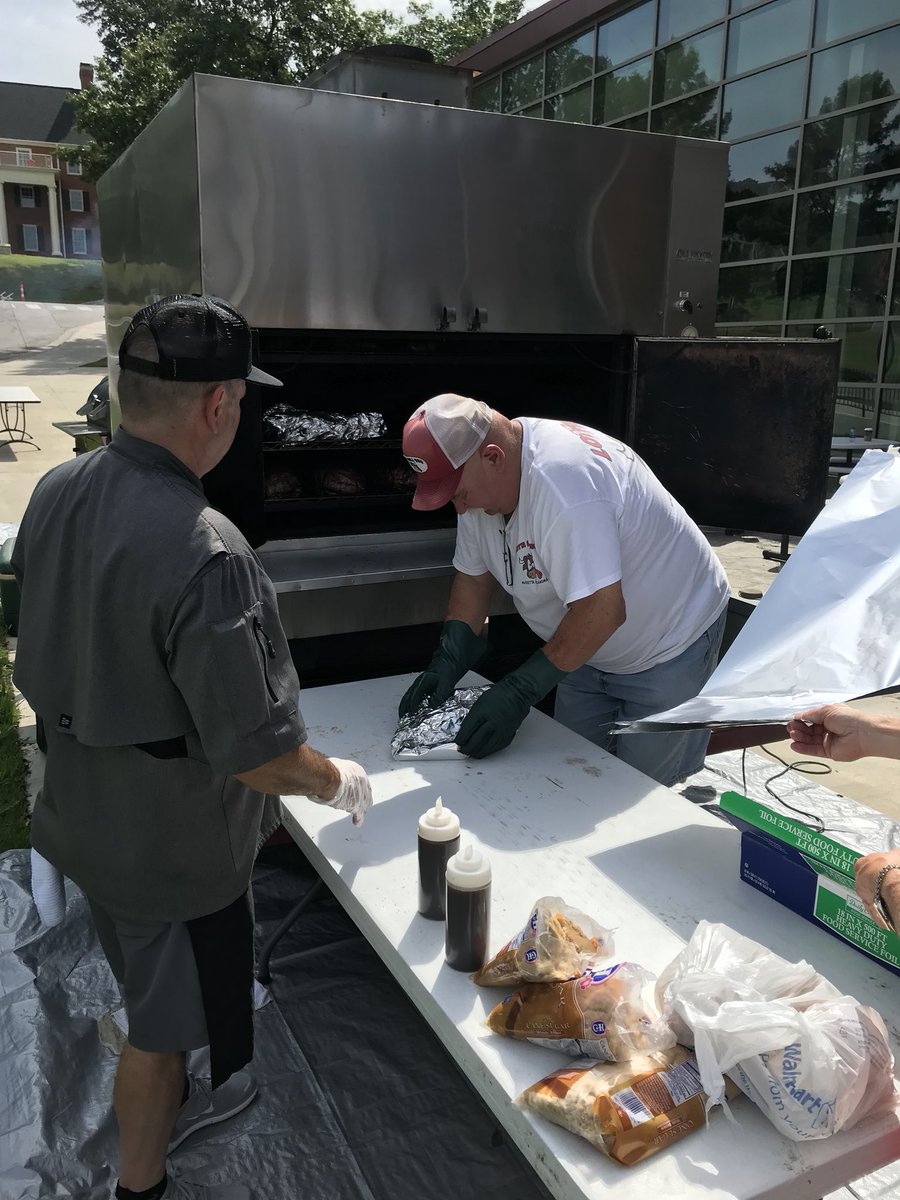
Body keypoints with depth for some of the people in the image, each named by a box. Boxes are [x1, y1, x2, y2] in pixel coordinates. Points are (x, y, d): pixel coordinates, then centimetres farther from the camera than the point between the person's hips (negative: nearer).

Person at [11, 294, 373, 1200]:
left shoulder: (54, 493, -8)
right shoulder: (203, 553, -35)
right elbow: (256, 751, -29)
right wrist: (341, 784, -10)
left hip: (83, 811, 8)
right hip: (171, 841, -8)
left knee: (154, 984, 30)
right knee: (162, 1021, 17)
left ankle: (175, 1105, 56)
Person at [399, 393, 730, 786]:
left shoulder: (561, 478, -36)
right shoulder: (478, 477, -7)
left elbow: (602, 610, -37)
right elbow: (473, 575, 4)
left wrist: (518, 691, -32)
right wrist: (446, 662, -8)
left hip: (669, 646, -8)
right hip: (591, 649, 8)